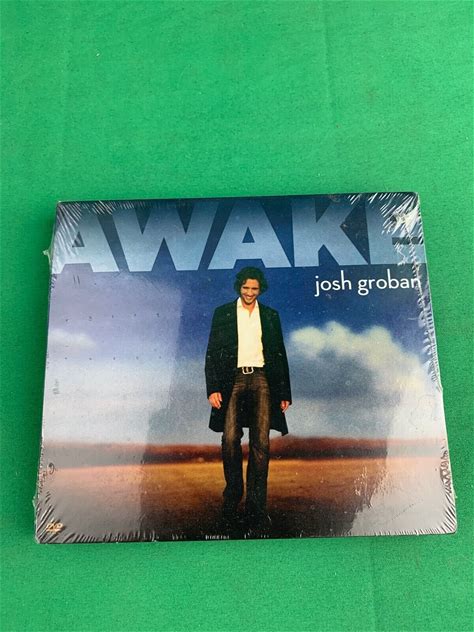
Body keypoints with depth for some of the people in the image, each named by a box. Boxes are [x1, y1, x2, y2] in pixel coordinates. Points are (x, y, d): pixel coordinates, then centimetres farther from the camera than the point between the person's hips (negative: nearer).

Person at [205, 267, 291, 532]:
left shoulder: (270, 316, 13)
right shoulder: (223, 313, 8)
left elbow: (280, 355, 14)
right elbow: (212, 353, 5)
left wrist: (285, 393, 9)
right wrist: (213, 388, -6)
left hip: (261, 379, 1)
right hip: (233, 379, -1)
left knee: (261, 443, -2)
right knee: (230, 439, -7)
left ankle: (257, 506, 9)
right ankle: (233, 495, 17)